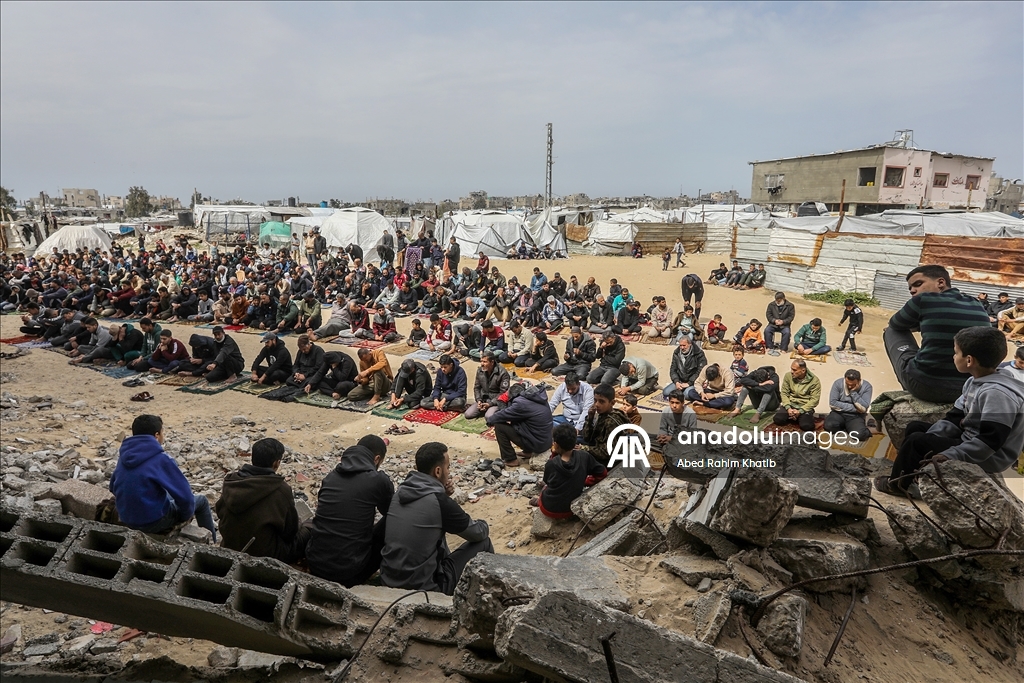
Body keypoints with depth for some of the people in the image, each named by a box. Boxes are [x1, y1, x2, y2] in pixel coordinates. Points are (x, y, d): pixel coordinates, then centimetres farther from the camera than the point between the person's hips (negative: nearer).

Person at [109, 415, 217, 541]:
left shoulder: (124, 455, 0)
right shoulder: (161, 459, -21)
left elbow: (113, 488, 15)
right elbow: (184, 494, -20)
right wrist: (186, 516, -1)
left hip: (126, 520, 7)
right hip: (153, 521, -7)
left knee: (168, 494, 32)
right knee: (201, 501, 13)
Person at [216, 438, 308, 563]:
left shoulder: (230, 482, -7)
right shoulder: (281, 489, -23)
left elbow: (220, 513, 9)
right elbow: (290, 531, -11)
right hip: (264, 555, -7)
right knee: (307, 532, 13)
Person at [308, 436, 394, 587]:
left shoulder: (331, 476, 6)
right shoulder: (379, 480, -9)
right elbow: (391, 512, 9)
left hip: (315, 565, 6)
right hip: (348, 573, -6)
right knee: (389, 523, 9)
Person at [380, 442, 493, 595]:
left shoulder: (401, 491, 1)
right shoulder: (440, 501, -18)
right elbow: (477, 534, -3)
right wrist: (484, 526, 20)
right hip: (423, 586, -7)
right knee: (483, 543, 7)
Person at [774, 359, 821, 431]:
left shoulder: (814, 381, -10)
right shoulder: (788, 376, -3)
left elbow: (814, 400, -12)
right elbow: (784, 393, 0)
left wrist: (800, 411, -21)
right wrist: (788, 408, -16)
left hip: (805, 407, -2)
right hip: (790, 404, 2)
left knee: (806, 426, -28)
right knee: (778, 419, -23)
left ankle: (801, 417, 7)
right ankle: (791, 416, 10)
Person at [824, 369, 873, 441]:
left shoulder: (866, 386, -9)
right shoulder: (838, 383, -9)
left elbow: (863, 408, -17)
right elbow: (832, 404, -16)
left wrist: (853, 392, -22)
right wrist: (854, 407, -14)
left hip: (855, 416, -1)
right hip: (839, 413, 1)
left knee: (860, 435, -31)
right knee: (829, 426, -31)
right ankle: (845, 427, 2)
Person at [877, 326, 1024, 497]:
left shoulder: (997, 393, -27)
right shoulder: (974, 382, 5)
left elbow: (990, 440, -31)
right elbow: (955, 417, 7)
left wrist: (950, 455, -30)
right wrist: (929, 439, -5)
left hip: (988, 457, -10)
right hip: (970, 442, 10)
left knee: (916, 440, -15)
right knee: (915, 427, 14)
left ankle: (896, 483, 5)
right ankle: (907, 476, 13)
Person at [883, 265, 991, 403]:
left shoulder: (924, 300, -7)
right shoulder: (978, 306, 9)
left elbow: (895, 324, 14)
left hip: (924, 386, -6)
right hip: (966, 390, 6)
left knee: (892, 331, 19)